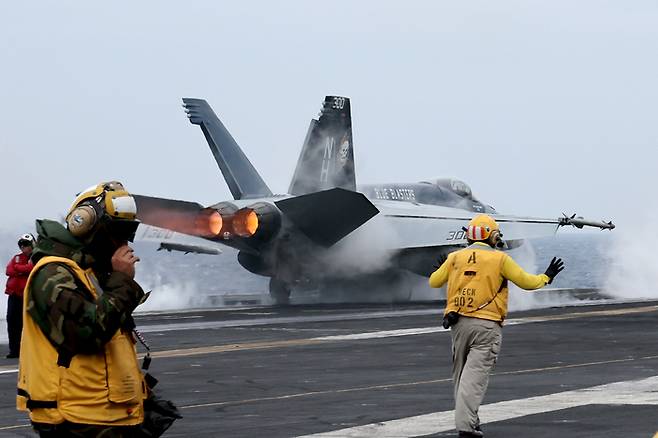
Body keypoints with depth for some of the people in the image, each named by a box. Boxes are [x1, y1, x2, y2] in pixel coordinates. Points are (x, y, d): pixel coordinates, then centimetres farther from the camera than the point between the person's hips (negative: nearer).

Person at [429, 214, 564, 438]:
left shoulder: (455, 257, 7)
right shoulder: (500, 259, -3)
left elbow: (434, 282, 18)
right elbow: (526, 282, 3)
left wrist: (443, 268, 39)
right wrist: (547, 277, 22)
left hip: (458, 323, 4)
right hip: (486, 325, -4)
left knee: (461, 373, 17)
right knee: (475, 375, -9)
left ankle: (466, 417, 22)